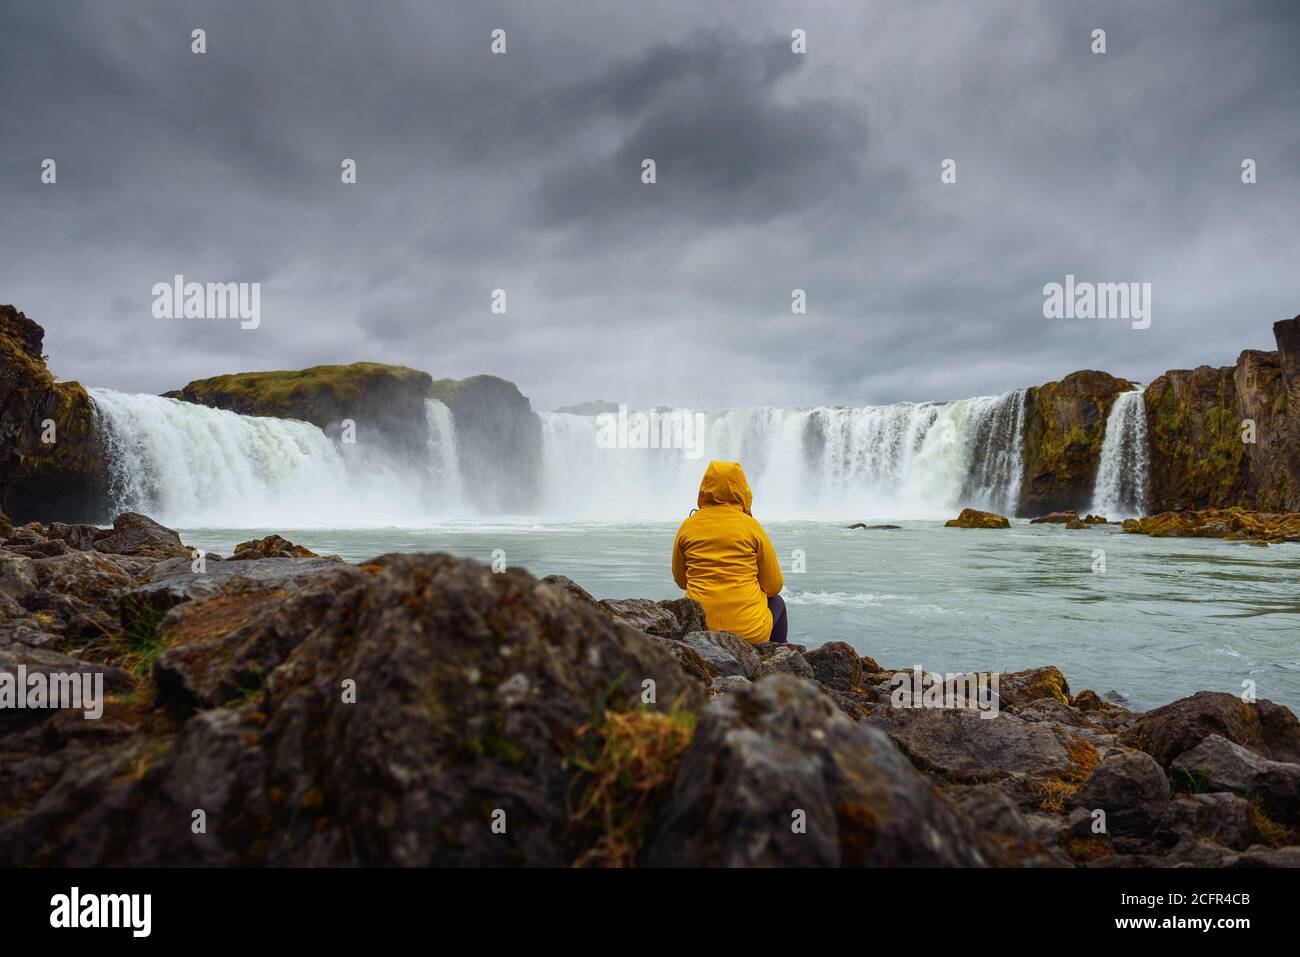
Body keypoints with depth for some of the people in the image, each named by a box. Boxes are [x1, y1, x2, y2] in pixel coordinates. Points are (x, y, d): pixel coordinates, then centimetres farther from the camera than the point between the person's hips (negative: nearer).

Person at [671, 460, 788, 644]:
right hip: (750, 631, -2)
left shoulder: (688, 526, 0)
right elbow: (774, 586, 1)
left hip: (699, 628, 2)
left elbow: (680, 580, 13)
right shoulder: (750, 525, -5)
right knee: (777, 602, 31)